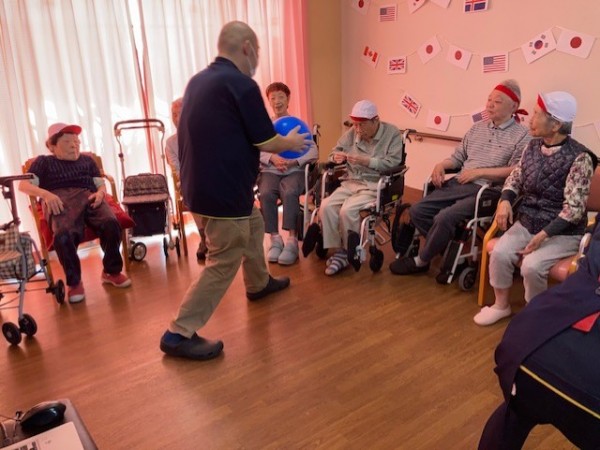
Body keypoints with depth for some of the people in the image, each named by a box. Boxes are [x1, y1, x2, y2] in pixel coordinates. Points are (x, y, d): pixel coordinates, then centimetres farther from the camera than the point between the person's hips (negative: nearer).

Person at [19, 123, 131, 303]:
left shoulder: (87, 160, 33)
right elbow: (24, 184, 10)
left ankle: (112, 271, -11)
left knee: (111, 224, -32)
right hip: (60, 201, -2)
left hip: (89, 197, 3)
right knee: (63, 235, -38)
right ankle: (74, 282, -16)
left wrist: (100, 193, -2)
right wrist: (46, 194, -11)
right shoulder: (44, 161, 24)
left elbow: (101, 184, 24)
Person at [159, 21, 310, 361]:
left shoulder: (199, 80, 9)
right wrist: (292, 143, 9)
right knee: (224, 263, 1)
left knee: (253, 224, 29)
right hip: (223, 191, -10)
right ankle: (179, 334, 6)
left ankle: (259, 283, 47)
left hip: (202, 184, 10)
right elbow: (266, 142, -12)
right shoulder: (241, 85, -18)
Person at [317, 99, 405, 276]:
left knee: (347, 210, -28)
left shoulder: (392, 133, -3)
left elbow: (392, 163, -14)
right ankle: (339, 251, -10)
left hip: (377, 185, -5)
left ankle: (352, 253, -7)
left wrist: (367, 161, -21)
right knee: (326, 206, -20)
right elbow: (335, 152, 16)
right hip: (351, 182, 5)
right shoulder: (351, 133, 9)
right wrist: (336, 157, -9)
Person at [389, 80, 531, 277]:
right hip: (457, 184, 7)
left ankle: (421, 261, -4)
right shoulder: (477, 128, 19)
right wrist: (441, 165, -2)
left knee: (445, 217, -28)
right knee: (417, 211, -11)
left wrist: (479, 172, -16)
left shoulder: (522, 135, -2)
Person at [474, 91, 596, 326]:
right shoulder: (533, 146, 2)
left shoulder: (579, 157, -17)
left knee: (532, 265, -27)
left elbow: (574, 208, -19)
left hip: (562, 232, -5)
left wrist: (544, 234, -28)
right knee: (500, 253, -18)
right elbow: (516, 177, 12)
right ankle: (501, 305, 5)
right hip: (526, 222, 5)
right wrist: (505, 200, -9)